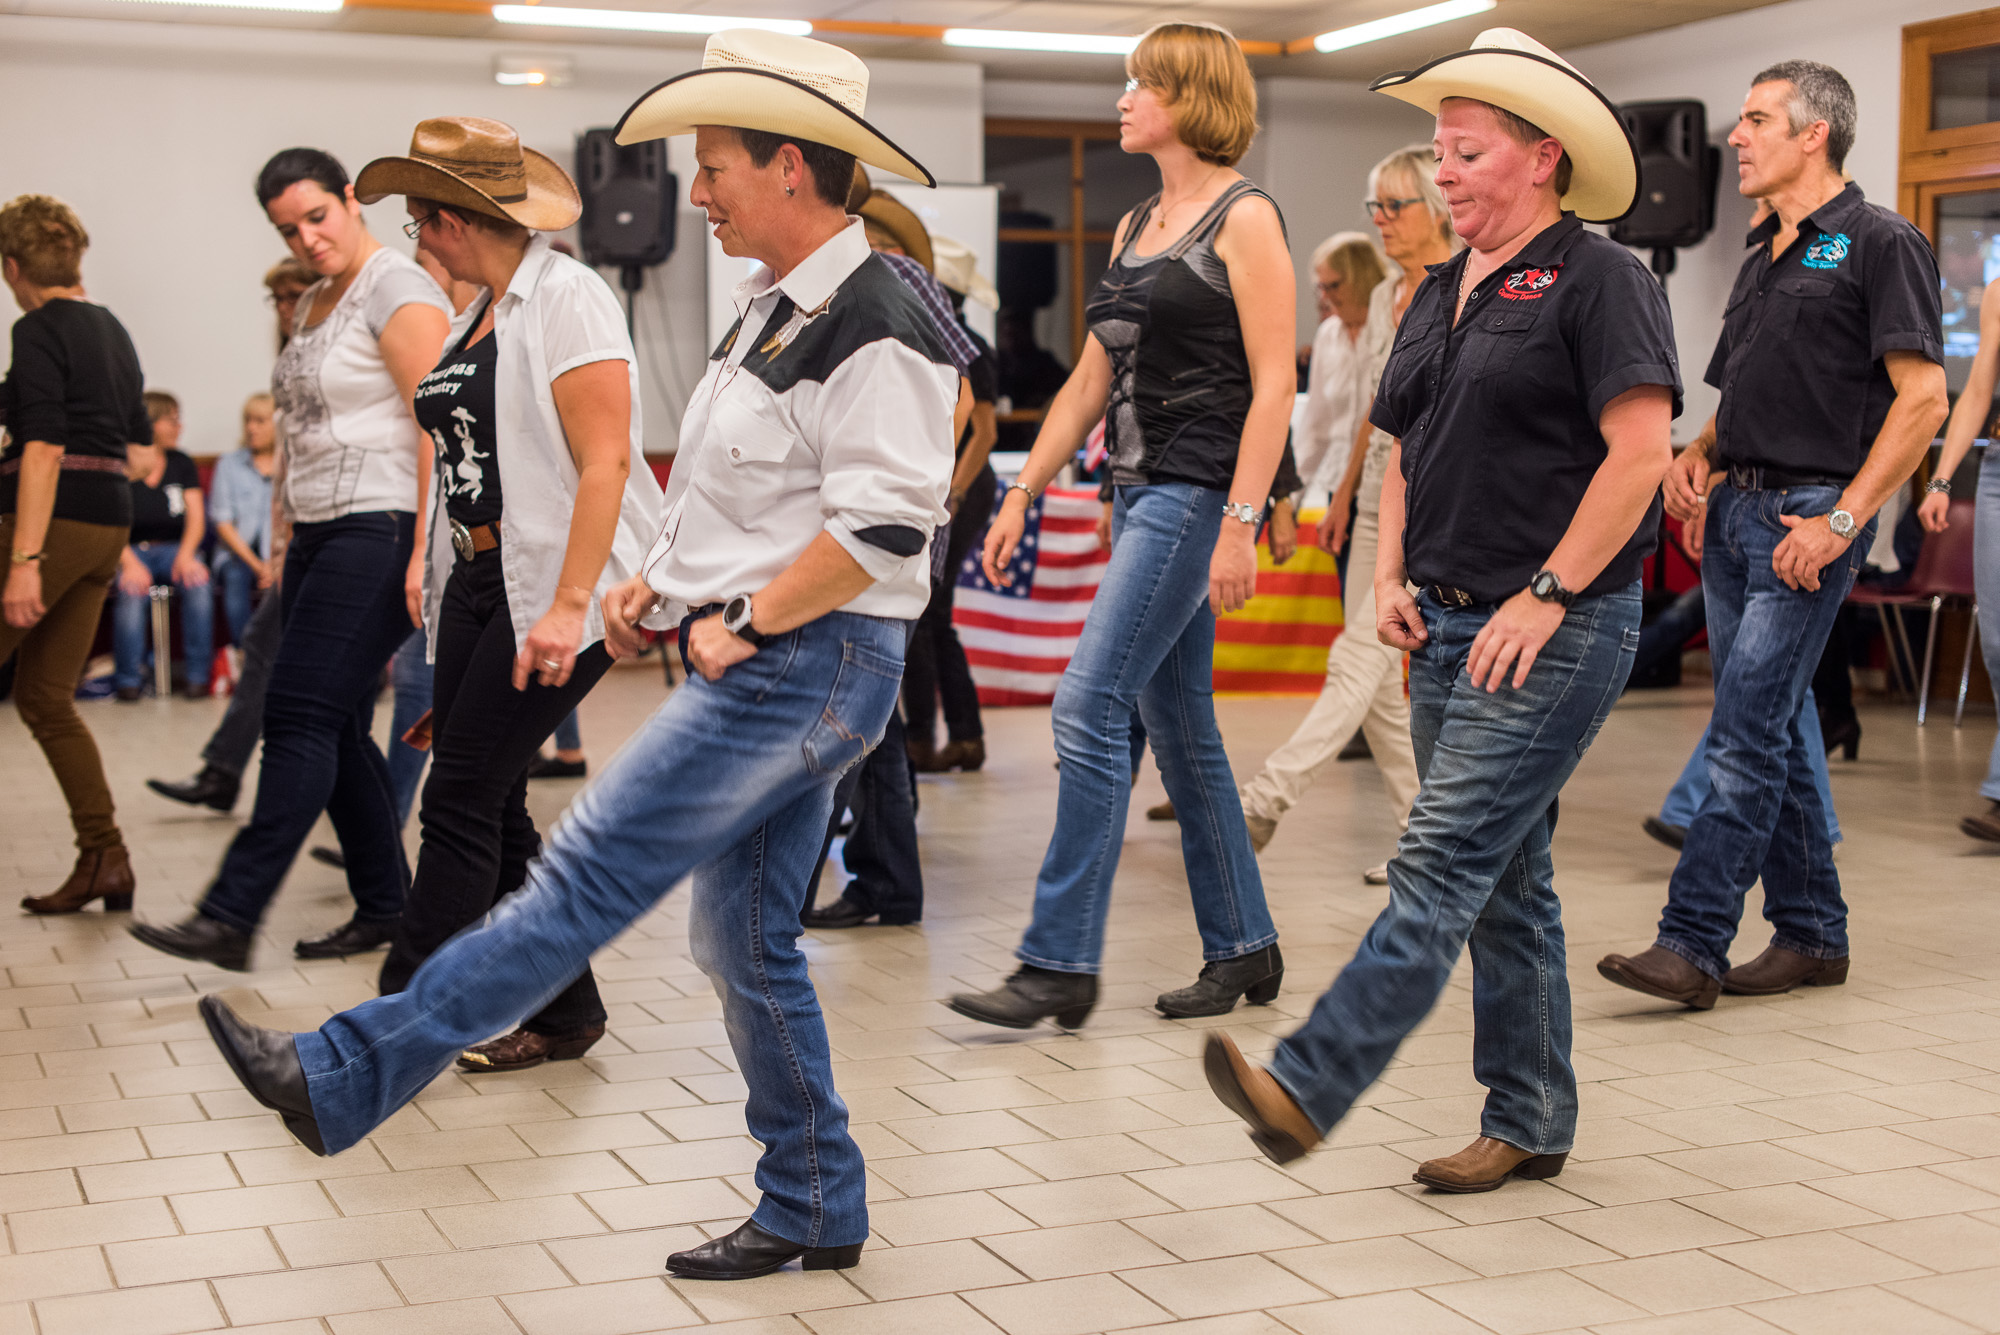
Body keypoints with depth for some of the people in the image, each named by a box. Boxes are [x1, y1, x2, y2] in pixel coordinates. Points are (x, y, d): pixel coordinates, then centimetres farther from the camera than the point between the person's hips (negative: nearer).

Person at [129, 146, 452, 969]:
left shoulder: (399, 293, -10)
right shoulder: (314, 304, 18)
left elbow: (439, 429, -17)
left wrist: (425, 552, -23)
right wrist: (287, 529, 20)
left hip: (380, 531, -9)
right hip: (320, 534, 9)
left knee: (301, 717, -12)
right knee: (337, 729, 7)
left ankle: (231, 916, -13)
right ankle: (385, 909, 15)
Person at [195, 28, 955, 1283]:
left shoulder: (874, 324, -15)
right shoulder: (776, 310, 17)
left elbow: (881, 528, -22)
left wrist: (741, 622, -17)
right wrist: (661, 579, 11)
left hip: (808, 664, -11)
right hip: (759, 663, 11)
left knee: (590, 875, -9)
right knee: (747, 942, 13)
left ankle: (344, 1079, -6)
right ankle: (814, 1212, 22)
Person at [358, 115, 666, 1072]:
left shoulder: (567, 298, -11)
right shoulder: (476, 315, 15)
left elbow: (606, 462, -19)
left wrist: (567, 608, -25)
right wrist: (439, 579, 14)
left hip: (553, 586, -9)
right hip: (478, 581, 9)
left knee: (461, 802, -8)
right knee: (491, 808, 8)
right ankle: (562, 1012, 20)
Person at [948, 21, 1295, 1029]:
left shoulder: (1244, 219, -7)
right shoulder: (1134, 227, 17)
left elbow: (1273, 385, -13)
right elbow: (1091, 382, 18)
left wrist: (1239, 525, -20)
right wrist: (1021, 496, 14)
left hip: (1198, 493, -9)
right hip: (1140, 492, 9)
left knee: (1088, 707, -13)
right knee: (1179, 728, 11)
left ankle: (1060, 963, -8)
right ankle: (1242, 950, 21)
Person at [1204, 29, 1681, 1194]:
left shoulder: (1598, 279, -9)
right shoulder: (1441, 294, 16)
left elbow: (1641, 451, -17)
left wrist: (1546, 596, -19)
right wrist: (1393, 574, 7)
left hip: (1555, 630, -8)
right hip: (1453, 624, 9)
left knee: (1444, 861, -13)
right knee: (1505, 879, 12)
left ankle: (1306, 1088, -19)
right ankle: (1531, 1122, 21)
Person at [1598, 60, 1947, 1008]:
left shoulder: (1878, 244, -6)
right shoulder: (1762, 256, 19)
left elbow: (1923, 398, -13)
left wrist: (1843, 520, -19)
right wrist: (1696, 458, 6)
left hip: (1809, 513, -8)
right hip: (1736, 509, 8)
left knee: (1746, 733, -12)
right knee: (1774, 731, 10)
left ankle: (1692, 944, -12)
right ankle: (1811, 934, 19)